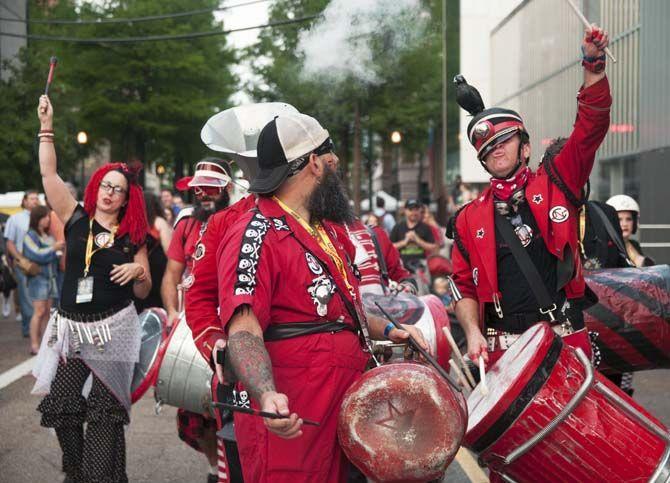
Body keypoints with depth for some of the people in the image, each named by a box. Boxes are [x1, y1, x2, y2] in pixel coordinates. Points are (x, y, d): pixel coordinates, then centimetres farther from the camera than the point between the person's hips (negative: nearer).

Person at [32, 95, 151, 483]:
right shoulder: (76, 219, 4)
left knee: (105, 411, -1)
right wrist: (47, 127, -4)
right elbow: (49, 174, -1)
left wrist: (139, 272, -15)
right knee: (61, 405, 2)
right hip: (72, 328, 2)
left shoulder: (133, 237, 2)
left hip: (114, 330, -2)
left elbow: (142, 292, 7)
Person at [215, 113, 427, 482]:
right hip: (290, 422, -9)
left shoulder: (326, 227, 16)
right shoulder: (256, 235, -14)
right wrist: (267, 395, -41)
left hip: (343, 409, 9)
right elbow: (243, 331, -24)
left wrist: (386, 330, 13)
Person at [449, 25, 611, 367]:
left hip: (565, 341, -1)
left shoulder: (556, 182, 9)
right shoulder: (469, 219, 13)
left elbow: (591, 125, 1)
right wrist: (473, 332, -2)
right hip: (501, 348, 1)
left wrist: (593, 63, -8)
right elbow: (465, 287, 14)